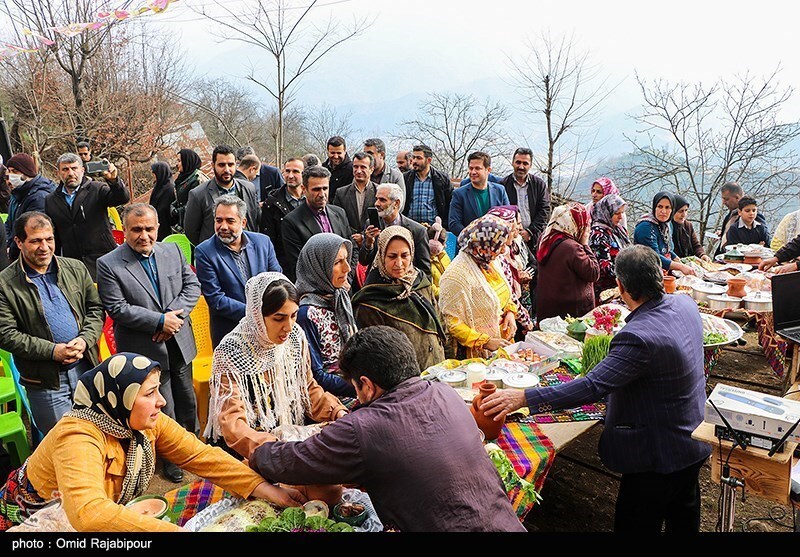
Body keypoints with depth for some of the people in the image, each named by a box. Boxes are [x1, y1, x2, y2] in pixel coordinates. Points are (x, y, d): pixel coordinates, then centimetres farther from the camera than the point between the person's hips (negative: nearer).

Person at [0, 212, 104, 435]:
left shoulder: (76, 269, 4)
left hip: (86, 368, 3)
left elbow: (95, 309, 8)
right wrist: (52, 351, -18)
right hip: (46, 381, -3)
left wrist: (85, 340, -10)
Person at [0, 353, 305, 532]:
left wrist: (265, 488, -25)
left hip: (106, 509, 6)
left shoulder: (145, 421, -14)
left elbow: (201, 455, -16)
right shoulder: (79, 437, -34)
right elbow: (89, 515, -47)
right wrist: (174, 530, -51)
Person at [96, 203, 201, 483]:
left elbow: (192, 285, 1)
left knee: (187, 400, 21)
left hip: (180, 343, 5)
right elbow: (117, 308, -17)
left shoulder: (173, 251, 1)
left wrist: (175, 314, -15)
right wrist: (160, 321, -21)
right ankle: (170, 460, 29)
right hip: (146, 350, -4)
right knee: (163, 409, 8)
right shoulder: (108, 264, -12)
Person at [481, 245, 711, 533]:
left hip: (658, 457, -9)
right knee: (685, 520, 28)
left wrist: (523, 397, -36)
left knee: (636, 525, 10)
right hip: (693, 443, 9)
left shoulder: (637, 337, -35)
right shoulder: (686, 304, -8)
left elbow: (592, 387, -37)